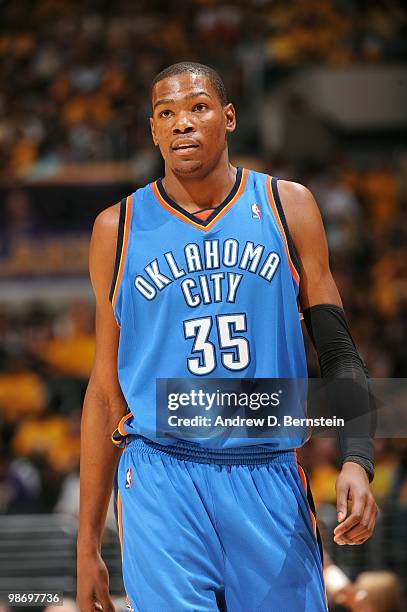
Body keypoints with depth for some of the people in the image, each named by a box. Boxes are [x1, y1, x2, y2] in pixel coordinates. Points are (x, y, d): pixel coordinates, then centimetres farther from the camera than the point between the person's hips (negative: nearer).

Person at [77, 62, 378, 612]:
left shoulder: (287, 207, 7)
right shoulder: (119, 229, 7)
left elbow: (337, 350, 8)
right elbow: (107, 388, 11)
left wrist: (357, 461, -11)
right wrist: (88, 544, 8)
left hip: (269, 479, 1)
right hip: (162, 479, -1)